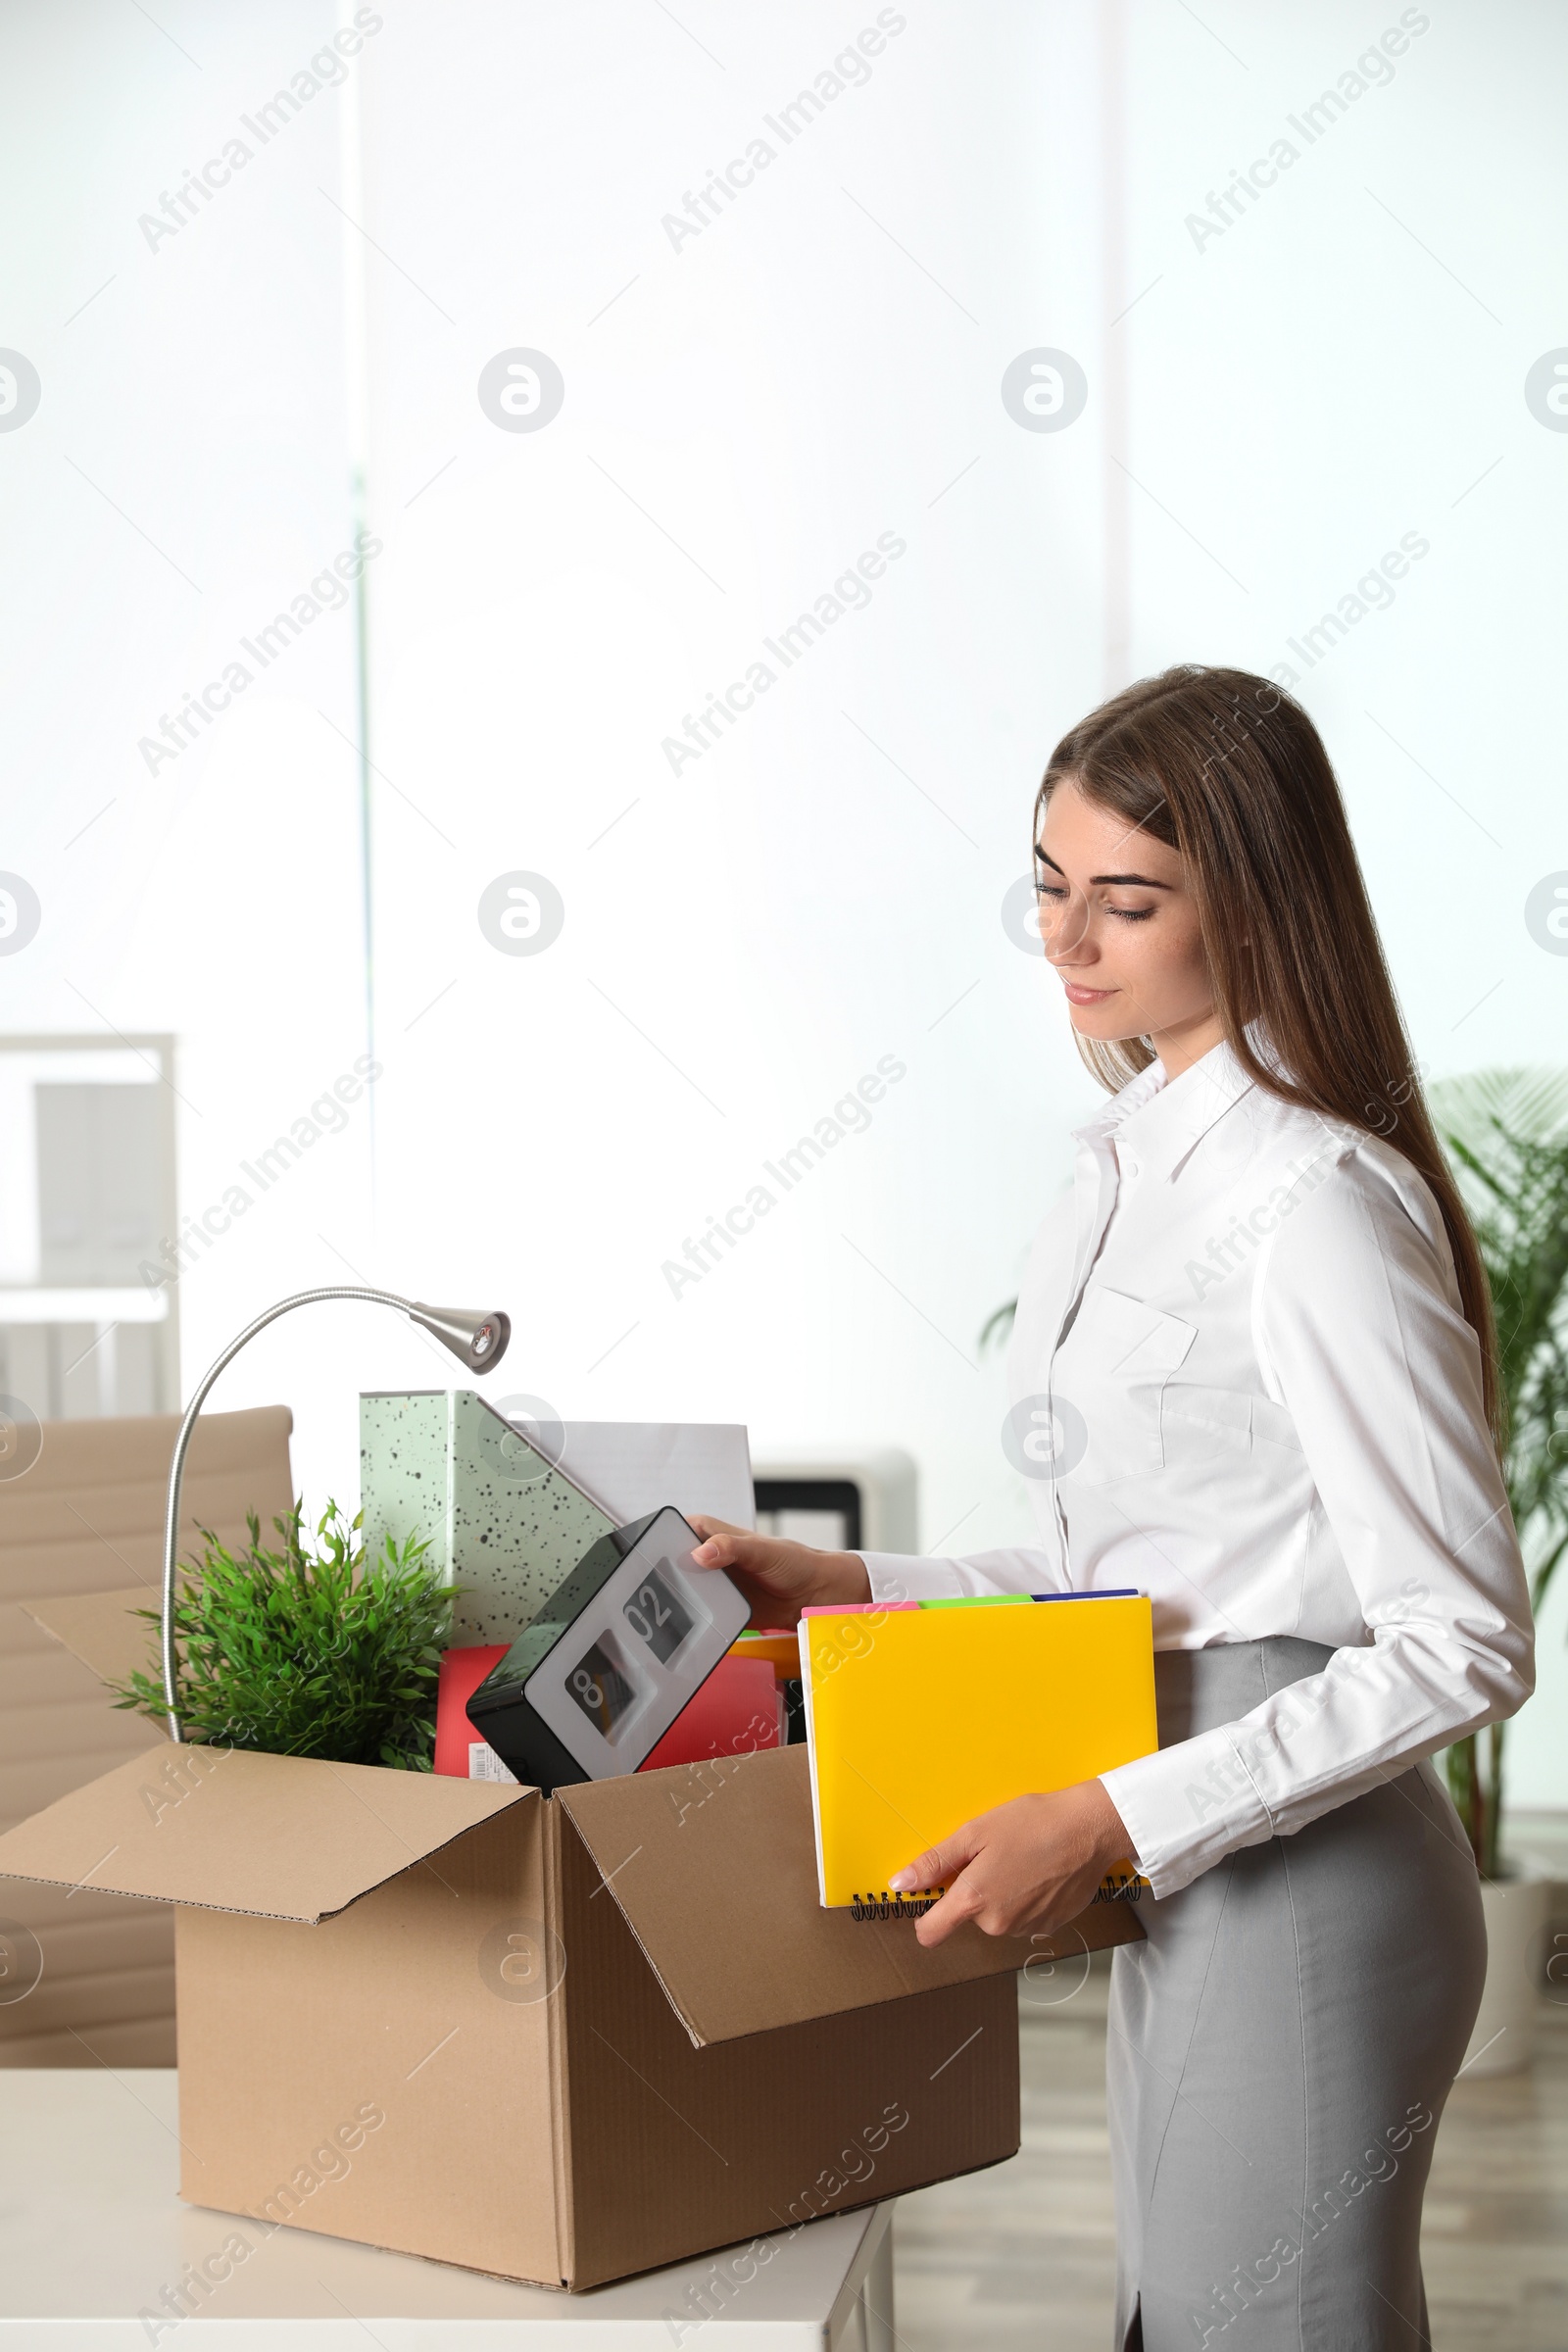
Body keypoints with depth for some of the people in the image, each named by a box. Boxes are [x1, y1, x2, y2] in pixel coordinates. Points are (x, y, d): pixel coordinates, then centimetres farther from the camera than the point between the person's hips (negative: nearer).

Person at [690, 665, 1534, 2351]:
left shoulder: (1312, 1198, -19)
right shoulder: (1130, 1163, 10)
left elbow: (1460, 1645, -19)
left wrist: (1116, 1821, -21)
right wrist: (861, 1593, 9)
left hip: (1300, 1895, -9)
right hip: (1179, 1894, 9)